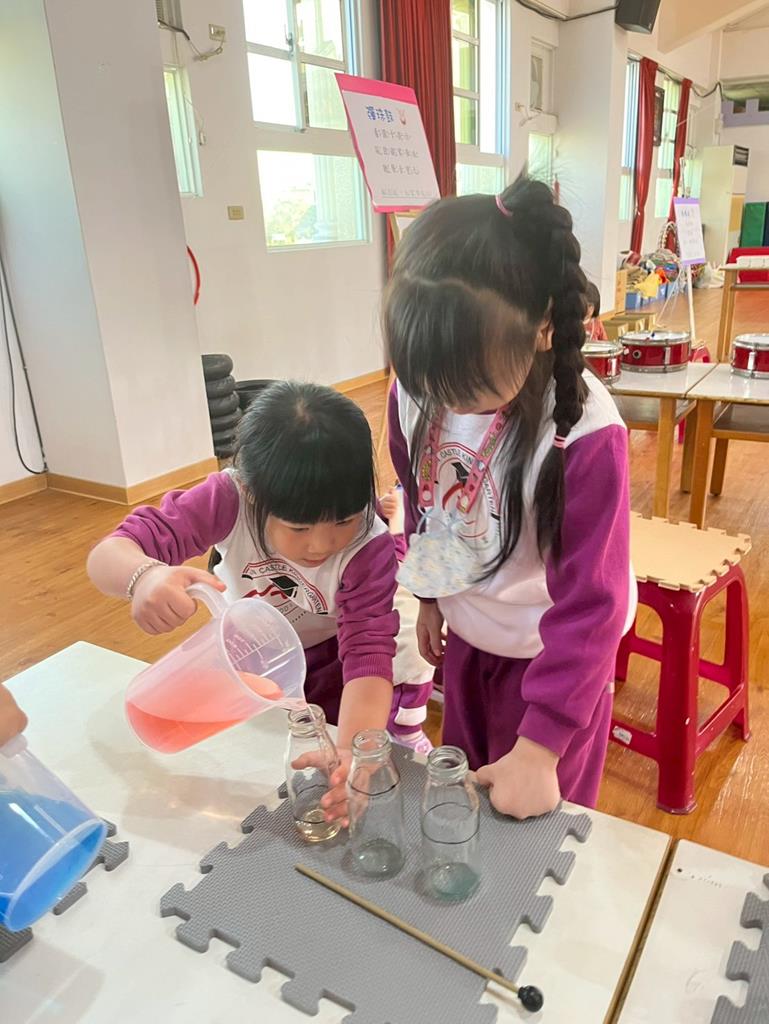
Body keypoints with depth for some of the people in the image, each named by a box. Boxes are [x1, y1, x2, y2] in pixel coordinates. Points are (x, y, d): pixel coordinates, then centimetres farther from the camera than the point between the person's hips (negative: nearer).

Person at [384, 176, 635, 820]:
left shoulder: (584, 434, -34)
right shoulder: (417, 389, -18)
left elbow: (590, 602, -27)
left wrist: (539, 747, -25)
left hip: (552, 650, -5)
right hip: (466, 633, 5)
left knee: (532, 831, 17)